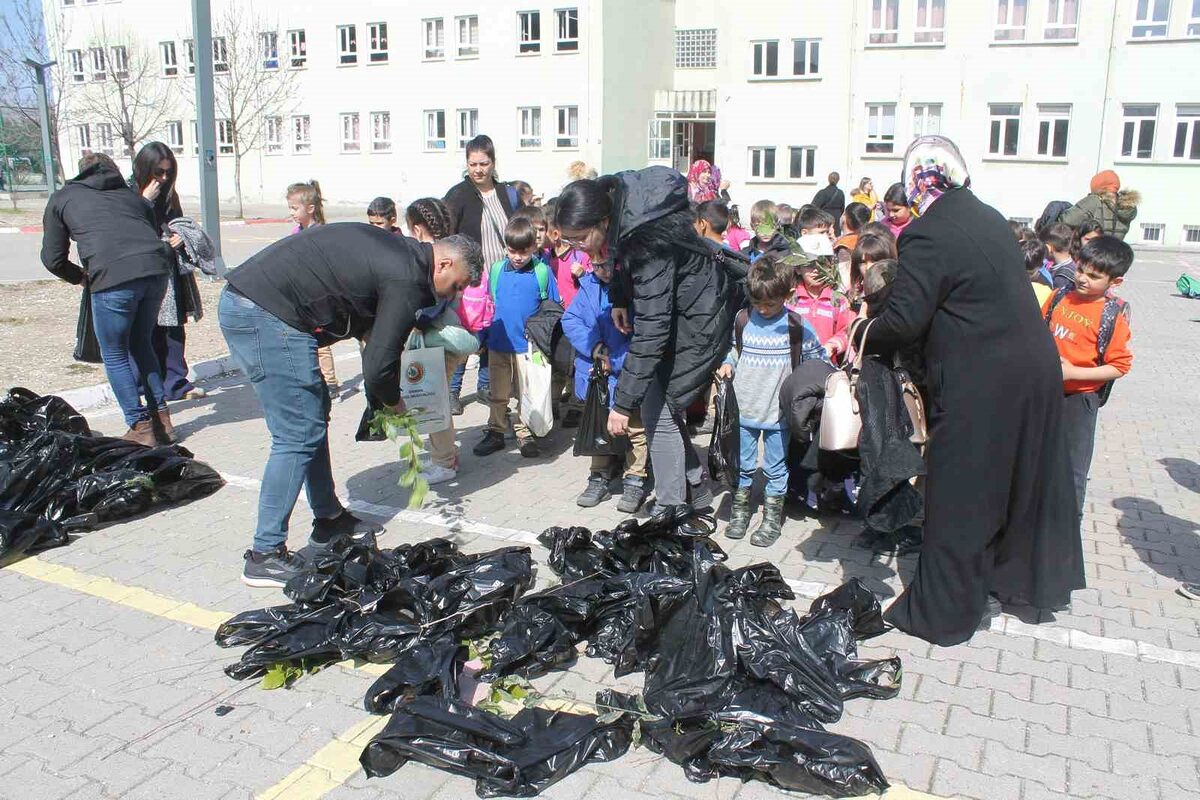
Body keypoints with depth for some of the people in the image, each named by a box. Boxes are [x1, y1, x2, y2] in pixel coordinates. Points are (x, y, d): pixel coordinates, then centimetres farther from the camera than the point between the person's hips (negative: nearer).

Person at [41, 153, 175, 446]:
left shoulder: (62, 198, 23)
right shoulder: (131, 196, 31)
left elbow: (53, 259, 19)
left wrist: (82, 278, 35)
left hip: (113, 277, -4)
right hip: (156, 268, 4)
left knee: (115, 355, 13)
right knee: (141, 345, 23)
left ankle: (140, 428, 11)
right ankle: (162, 420, 23)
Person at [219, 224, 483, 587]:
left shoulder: (398, 250, 17)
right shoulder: (408, 280, -12)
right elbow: (378, 365, -12)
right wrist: (394, 401, 8)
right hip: (268, 316, -10)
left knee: (314, 413, 18)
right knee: (299, 437, -5)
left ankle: (329, 520, 29)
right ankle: (265, 555, 2)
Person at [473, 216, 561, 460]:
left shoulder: (542, 272, -7)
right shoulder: (496, 270, 2)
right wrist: (481, 338, 10)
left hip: (529, 347, -2)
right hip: (498, 345, 3)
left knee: (527, 394, 9)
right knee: (498, 394, 13)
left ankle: (524, 433, 23)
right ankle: (495, 433, 25)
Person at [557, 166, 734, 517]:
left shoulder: (649, 241, -35)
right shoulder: (614, 195, -11)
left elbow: (652, 329, -36)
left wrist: (623, 403, -35)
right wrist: (620, 298, -1)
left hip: (696, 321, -9)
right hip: (672, 310, 9)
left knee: (658, 410, -8)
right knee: (658, 405, 10)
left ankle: (671, 510, 6)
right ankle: (696, 490, 25)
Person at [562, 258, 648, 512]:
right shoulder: (590, 285, -1)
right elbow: (570, 320, -3)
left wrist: (614, 363, -19)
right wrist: (595, 348, -17)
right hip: (596, 374, 5)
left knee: (634, 429, 6)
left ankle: (635, 481, 18)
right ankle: (599, 478, 29)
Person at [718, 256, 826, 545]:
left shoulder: (797, 326, -6)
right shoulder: (743, 320, 2)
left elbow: (817, 361, 2)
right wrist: (728, 365, -1)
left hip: (778, 411, -2)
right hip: (743, 407, 2)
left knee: (776, 468, 9)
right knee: (742, 464, 13)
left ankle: (773, 517, 23)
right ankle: (740, 509, 29)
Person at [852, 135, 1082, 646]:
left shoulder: (927, 234, -16)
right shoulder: (989, 218, 10)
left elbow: (903, 321, -22)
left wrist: (860, 339, -4)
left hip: (979, 387, -8)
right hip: (1036, 369, 8)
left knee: (958, 497, 5)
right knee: (1023, 477, 24)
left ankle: (943, 612, 19)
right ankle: (1029, 579, 44)